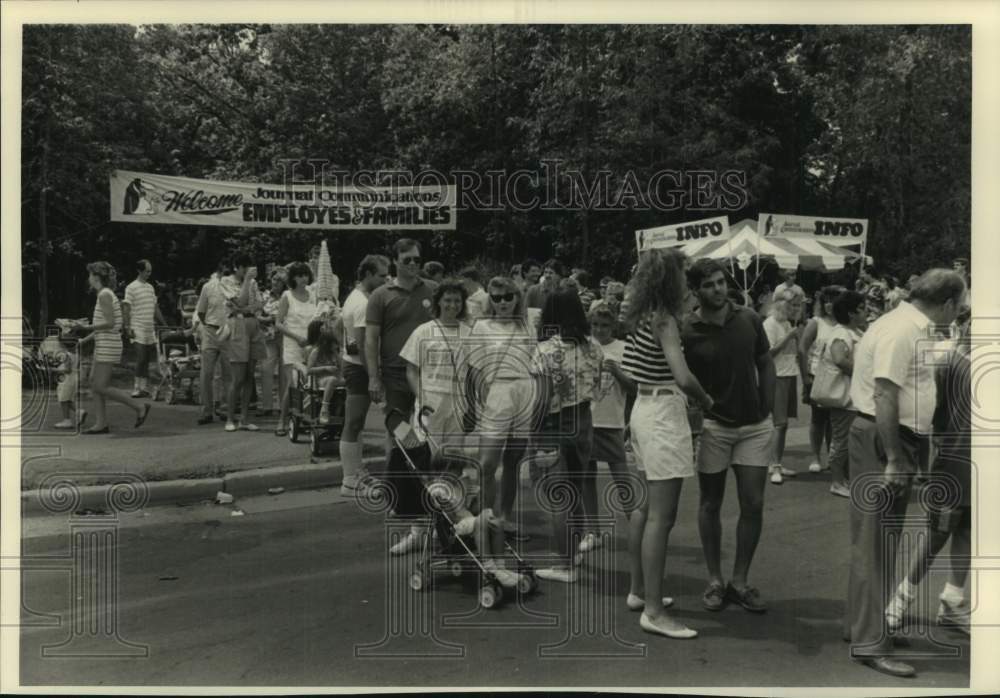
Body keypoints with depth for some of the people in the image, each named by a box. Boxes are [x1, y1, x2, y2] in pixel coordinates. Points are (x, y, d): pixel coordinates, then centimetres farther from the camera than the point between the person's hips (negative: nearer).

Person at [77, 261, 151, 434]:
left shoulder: (105, 295, -14)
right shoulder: (106, 294, 15)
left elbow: (109, 323, -20)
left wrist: (87, 328, -13)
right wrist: (85, 340, 18)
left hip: (108, 345, -10)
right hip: (103, 345, 10)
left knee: (101, 387, -7)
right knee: (94, 383, 9)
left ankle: (140, 406, -3)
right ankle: (101, 424, 11)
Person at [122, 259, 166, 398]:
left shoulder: (151, 287, 15)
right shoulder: (131, 287, -5)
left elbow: (155, 308, 20)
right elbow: (126, 309, -8)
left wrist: (164, 324, 16)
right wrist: (127, 328, -15)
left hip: (150, 330, 6)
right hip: (137, 330, -6)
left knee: (146, 360, 7)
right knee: (141, 359, -11)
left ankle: (144, 388, 11)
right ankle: (137, 389, -6)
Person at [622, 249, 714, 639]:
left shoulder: (641, 318, 10)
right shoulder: (665, 320, -16)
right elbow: (683, 377, -26)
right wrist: (707, 401, -7)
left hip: (645, 408, 10)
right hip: (665, 413, -10)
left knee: (647, 508, 18)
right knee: (662, 515, -7)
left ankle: (638, 591, 28)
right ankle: (653, 611, -3)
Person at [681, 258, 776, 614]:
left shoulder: (749, 319, -1)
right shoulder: (687, 331, -11)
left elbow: (766, 364, 9)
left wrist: (767, 408, 3)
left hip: (755, 426, 3)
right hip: (712, 425, -2)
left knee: (753, 505, 3)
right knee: (710, 504, 8)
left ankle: (740, 581, 17)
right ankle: (714, 579, 21)